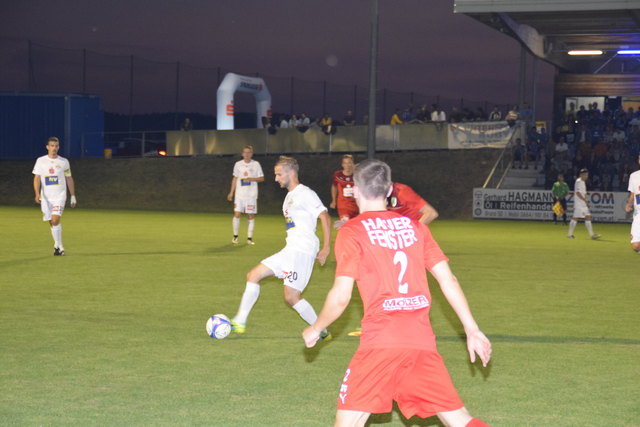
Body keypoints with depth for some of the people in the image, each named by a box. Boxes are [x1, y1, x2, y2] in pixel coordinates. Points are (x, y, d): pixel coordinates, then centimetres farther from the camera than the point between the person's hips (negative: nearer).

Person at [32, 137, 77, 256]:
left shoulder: (64, 162, 4)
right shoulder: (41, 161, 3)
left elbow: (69, 179, 11)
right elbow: (37, 178, -2)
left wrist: (73, 196, 9)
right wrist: (37, 193, -16)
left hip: (60, 196, -1)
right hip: (45, 197, 2)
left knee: (55, 220, -18)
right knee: (52, 223, 5)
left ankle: (57, 245, -10)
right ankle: (59, 246, 19)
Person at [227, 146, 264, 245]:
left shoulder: (256, 164, 2)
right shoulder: (238, 164, 7)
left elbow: (262, 178, 3)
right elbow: (235, 179, 14)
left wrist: (251, 179, -13)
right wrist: (231, 192, 11)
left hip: (251, 195, -1)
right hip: (239, 194, 1)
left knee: (251, 216, -1)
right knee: (237, 214, -6)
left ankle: (249, 238, 5)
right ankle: (235, 236, 7)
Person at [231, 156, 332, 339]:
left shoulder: (305, 193, -9)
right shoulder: (290, 196, 20)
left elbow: (325, 217, -15)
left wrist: (326, 248, -20)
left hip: (302, 250, -10)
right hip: (290, 249, 10)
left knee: (291, 297, -14)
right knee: (253, 275, 9)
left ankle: (323, 332, -2)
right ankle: (239, 322, 12)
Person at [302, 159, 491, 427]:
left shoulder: (352, 231, 0)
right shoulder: (414, 227, 13)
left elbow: (341, 297, -6)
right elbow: (448, 280, 9)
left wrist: (315, 329, 11)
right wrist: (472, 330, 13)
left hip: (381, 341, -4)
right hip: (422, 339, 5)